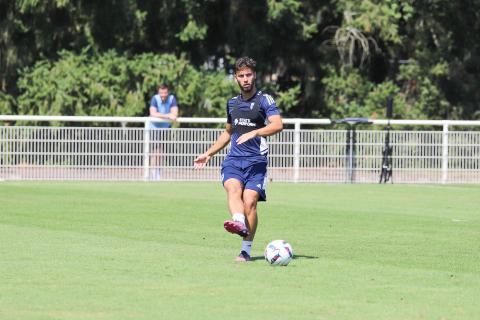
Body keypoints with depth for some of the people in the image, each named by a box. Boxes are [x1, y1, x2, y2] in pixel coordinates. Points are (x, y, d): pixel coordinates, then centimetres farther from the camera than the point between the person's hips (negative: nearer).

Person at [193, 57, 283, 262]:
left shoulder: (265, 100, 2)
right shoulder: (233, 103, 20)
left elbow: (277, 125, -15)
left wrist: (253, 133, -28)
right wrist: (208, 154, 33)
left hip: (256, 160, -4)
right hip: (233, 160, 4)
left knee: (250, 201, -15)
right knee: (233, 188, -27)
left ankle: (246, 250, -8)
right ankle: (239, 223, -54)